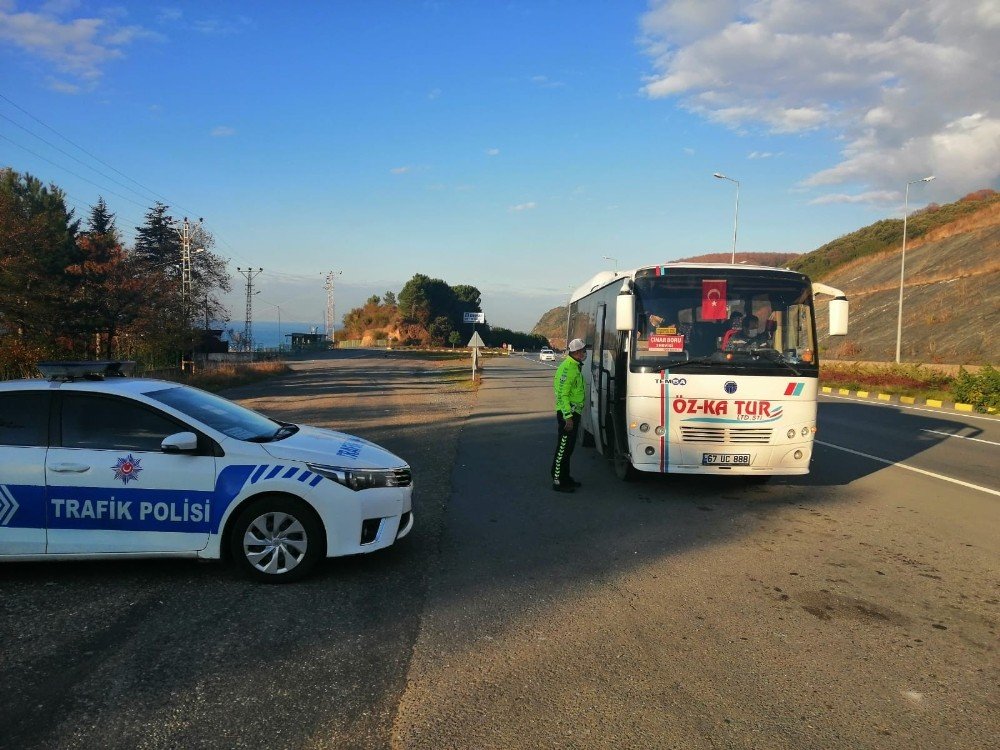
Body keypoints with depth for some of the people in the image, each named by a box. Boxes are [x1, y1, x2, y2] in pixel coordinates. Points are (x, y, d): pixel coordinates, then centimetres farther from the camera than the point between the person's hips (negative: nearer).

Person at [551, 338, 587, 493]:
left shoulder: (575, 367, 14)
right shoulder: (567, 367, -18)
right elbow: (562, 394, -22)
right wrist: (568, 416, -25)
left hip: (574, 412, 10)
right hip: (567, 413, -10)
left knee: (568, 447, 16)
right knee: (563, 448, -5)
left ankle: (565, 478, 26)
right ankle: (558, 481, 0)